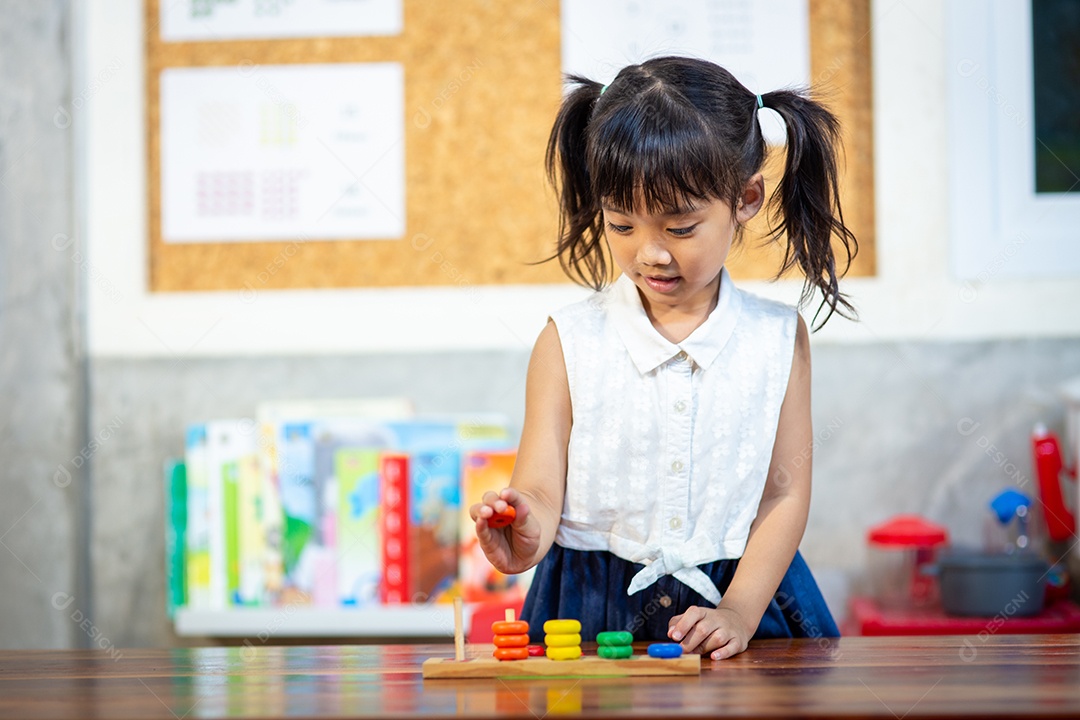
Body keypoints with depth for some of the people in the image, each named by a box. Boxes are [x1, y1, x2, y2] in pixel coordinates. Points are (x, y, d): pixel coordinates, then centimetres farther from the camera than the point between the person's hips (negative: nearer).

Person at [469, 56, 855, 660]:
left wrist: (737, 615, -9)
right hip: (594, 610, 0)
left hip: (744, 593, 0)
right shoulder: (570, 342, 1)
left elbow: (785, 493, 3)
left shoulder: (778, 339, 3)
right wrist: (526, 534, -27)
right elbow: (540, 488, -3)